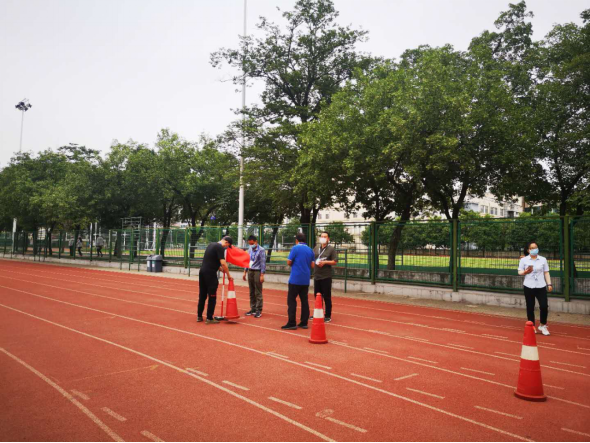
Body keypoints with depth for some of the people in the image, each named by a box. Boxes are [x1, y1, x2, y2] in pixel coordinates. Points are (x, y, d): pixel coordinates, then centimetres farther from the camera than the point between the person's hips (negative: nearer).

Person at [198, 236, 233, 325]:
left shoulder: (211, 245, 18)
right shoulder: (220, 248, -10)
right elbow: (223, 263, -18)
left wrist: (221, 269, 21)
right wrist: (228, 275, -8)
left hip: (202, 271, 9)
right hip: (210, 273, -9)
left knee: (202, 295, 15)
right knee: (212, 297, 0)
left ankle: (199, 316, 22)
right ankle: (209, 318, 3)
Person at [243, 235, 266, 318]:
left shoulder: (261, 250, -9)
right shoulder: (250, 249, 10)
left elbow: (263, 263, -11)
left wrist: (262, 275, -14)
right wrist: (245, 272, 15)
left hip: (257, 272, -6)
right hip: (250, 271, 6)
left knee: (258, 293, -4)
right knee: (251, 292, 10)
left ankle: (259, 310, 2)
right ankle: (253, 309, 19)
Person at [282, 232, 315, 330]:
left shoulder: (295, 248, -8)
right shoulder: (310, 250, 9)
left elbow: (289, 262, -8)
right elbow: (312, 265, 9)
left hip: (295, 279, -6)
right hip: (306, 280, 6)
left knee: (291, 300, 0)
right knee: (304, 300, 10)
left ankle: (292, 323, -3)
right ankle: (304, 323, 12)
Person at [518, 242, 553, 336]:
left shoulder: (543, 260, 7)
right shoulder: (524, 260, 2)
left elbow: (546, 272, 8)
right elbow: (519, 272, 3)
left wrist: (549, 284, 1)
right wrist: (525, 272, -19)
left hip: (541, 286, 1)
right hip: (529, 287, -1)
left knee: (544, 306, -6)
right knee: (530, 307, 5)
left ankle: (543, 326, 15)